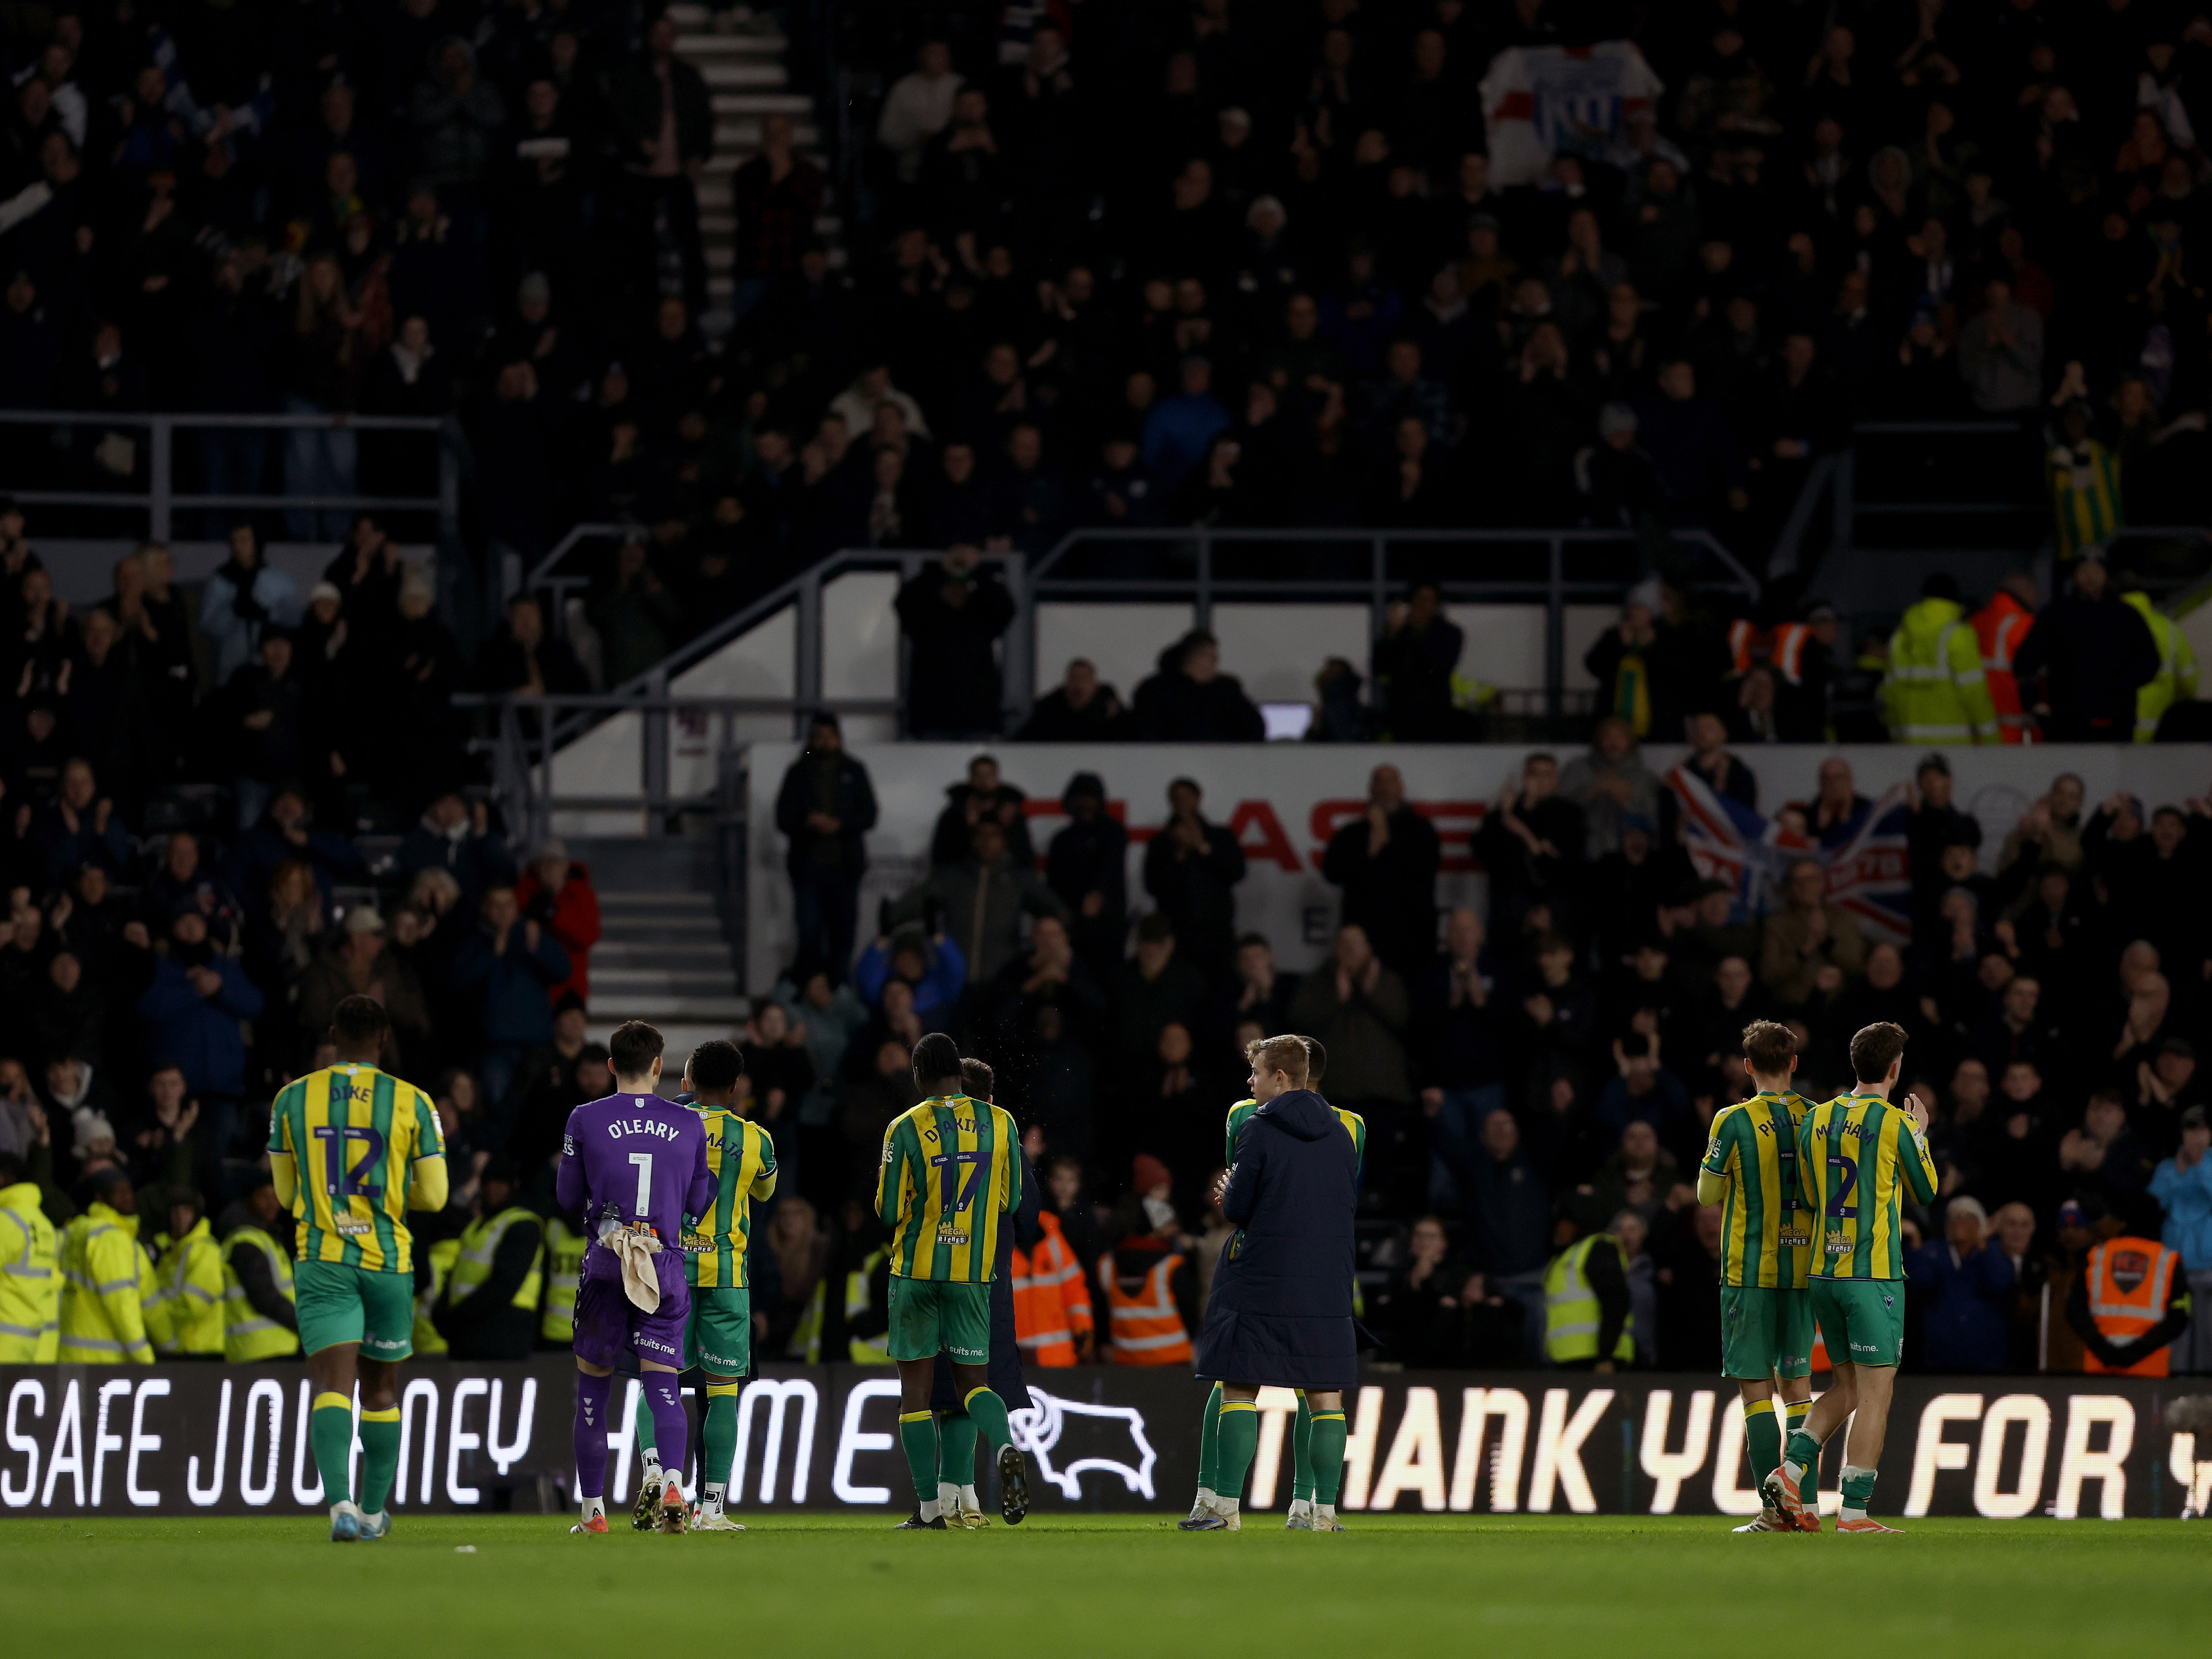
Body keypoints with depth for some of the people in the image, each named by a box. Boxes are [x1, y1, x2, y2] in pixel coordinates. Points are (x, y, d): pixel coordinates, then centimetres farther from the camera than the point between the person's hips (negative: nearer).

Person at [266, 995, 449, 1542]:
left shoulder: (293, 1099, 2)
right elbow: (433, 1196, 1)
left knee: (333, 1385, -10)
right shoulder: (412, 1103, -2)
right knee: (381, 1387, 17)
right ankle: (374, 1510, 27)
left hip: (322, 1262, -1)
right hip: (389, 1261, 1)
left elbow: (286, 1194, 10)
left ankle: (340, 1501, -31)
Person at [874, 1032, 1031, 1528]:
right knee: (973, 1380, 11)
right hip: (974, 1273, 2)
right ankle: (1007, 1448, -21)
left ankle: (929, 1507, 4)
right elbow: (1010, 1202, 7)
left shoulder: (906, 1130, -9)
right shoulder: (1000, 1123, 0)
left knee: (915, 1388, 6)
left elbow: (890, 1213, -6)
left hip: (916, 1269, -2)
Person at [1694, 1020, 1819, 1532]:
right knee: (1798, 1384, 11)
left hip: (1749, 1271, -4)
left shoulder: (1735, 1122, -9)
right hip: (1803, 1268, 4)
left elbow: (1708, 1193, 0)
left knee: (1756, 1388, -2)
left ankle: (1773, 1509, -11)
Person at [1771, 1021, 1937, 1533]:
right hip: (1875, 1276, -6)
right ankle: (1855, 1511, -6)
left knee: (1847, 1389, 18)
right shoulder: (1894, 1124, -9)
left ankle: (1791, 1471, 0)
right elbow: (1926, 1192, 5)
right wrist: (1920, 1134, 21)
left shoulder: (1817, 1120, 8)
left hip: (1825, 1274, 6)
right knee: (1874, 1394, -2)